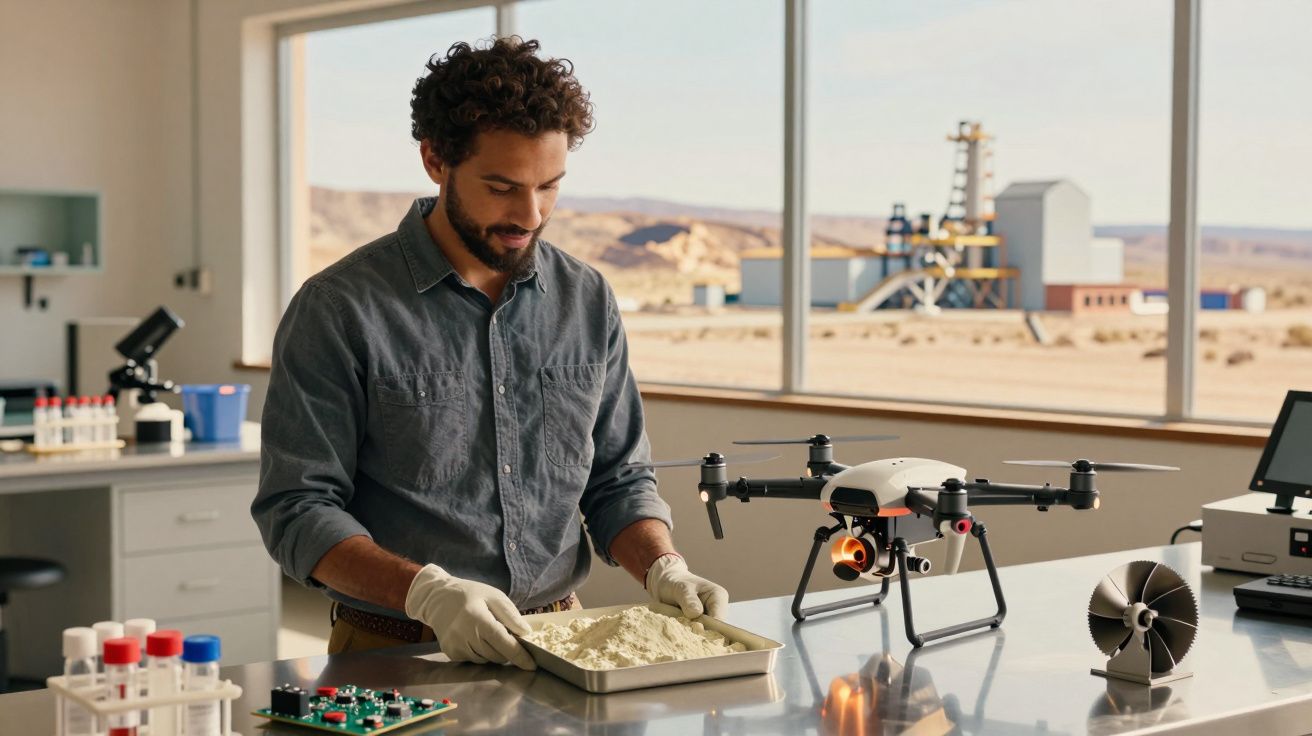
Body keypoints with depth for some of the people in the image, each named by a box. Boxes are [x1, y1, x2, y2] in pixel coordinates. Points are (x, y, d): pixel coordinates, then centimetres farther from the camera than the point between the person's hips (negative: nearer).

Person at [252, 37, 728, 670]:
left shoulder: (588, 301, 10)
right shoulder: (339, 310, -5)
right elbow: (297, 510, -7)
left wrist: (663, 568, -3)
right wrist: (426, 591, -22)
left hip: (556, 642, 4)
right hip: (395, 654, -4)